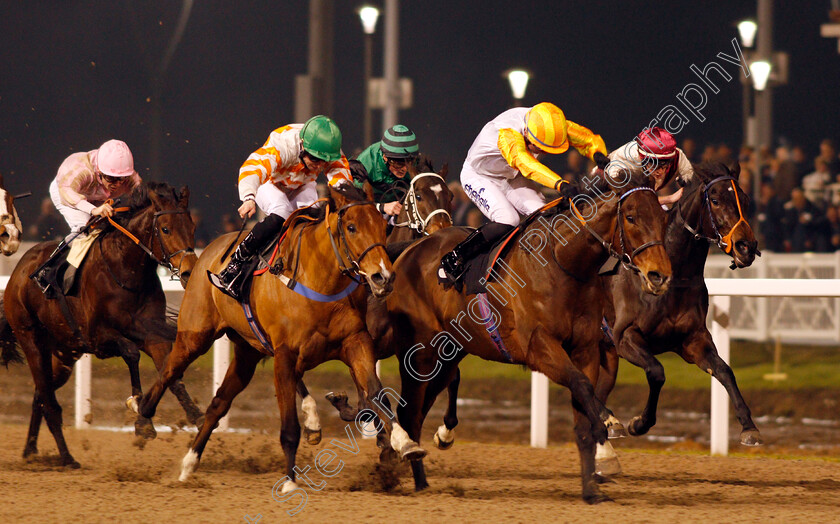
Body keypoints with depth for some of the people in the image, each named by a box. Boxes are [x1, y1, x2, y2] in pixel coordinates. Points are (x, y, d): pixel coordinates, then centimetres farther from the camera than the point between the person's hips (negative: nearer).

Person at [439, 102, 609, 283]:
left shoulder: (551, 126, -22)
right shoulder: (507, 133, -42)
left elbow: (590, 139, -12)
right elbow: (523, 161, -61)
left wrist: (598, 154, -37)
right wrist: (560, 184, -75)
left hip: (511, 177, 6)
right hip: (479, 177, -6)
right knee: (508, 221, -27)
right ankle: (452, 260, -14)